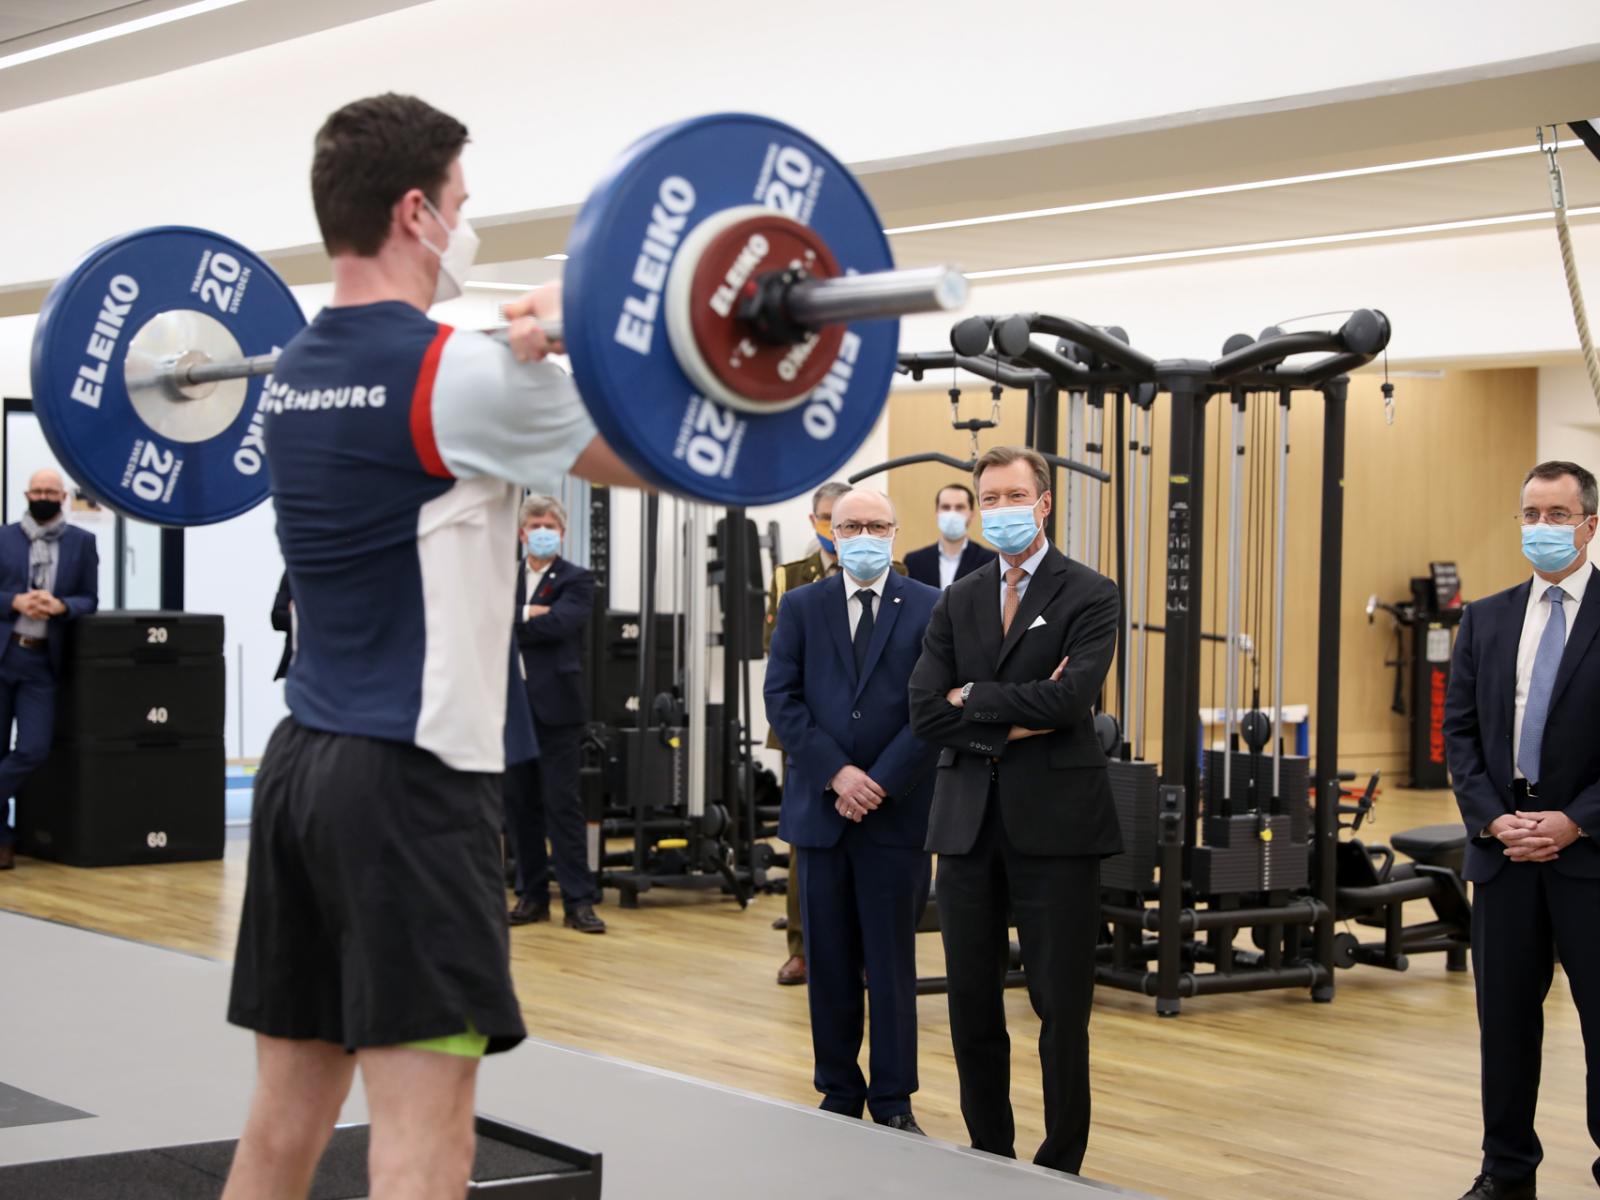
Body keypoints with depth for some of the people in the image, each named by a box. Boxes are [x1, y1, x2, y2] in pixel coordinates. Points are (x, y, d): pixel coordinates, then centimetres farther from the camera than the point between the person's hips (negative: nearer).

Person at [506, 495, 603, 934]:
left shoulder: (577, 581, 1)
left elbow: (557, 623, -16)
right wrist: (526, 615, -14)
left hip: (554, 705, -4)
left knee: (563, 804, -5)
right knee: (519, 804, 7)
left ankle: (578, 901, -3)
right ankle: (532, 895, 15)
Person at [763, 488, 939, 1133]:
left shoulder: (929, 609, 1)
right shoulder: (801, 607, 8)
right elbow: (782, 699, 0)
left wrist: (880, 783, -13)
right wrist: (835, 774, -12)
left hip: (897, 811, -2)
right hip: (822, 807, 2)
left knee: (892, 960, 1)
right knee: (829, 961, 7)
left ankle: (893, 1102, 9)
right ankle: (839, 1092, 16)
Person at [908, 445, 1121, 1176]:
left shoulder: (1089, 596, -2)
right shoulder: (957, 602, 11)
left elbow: (1069, 699, -17)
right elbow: (926, 713, 1)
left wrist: (974, 698, -7)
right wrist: (1012, 725, -11)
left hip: (1053, 821, -4)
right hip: (969, 820, 4)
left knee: (1061, 1006, 2)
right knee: (971, 1003, 9)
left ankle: (1061, 1165, 12)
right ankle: (988, 1156, 21)